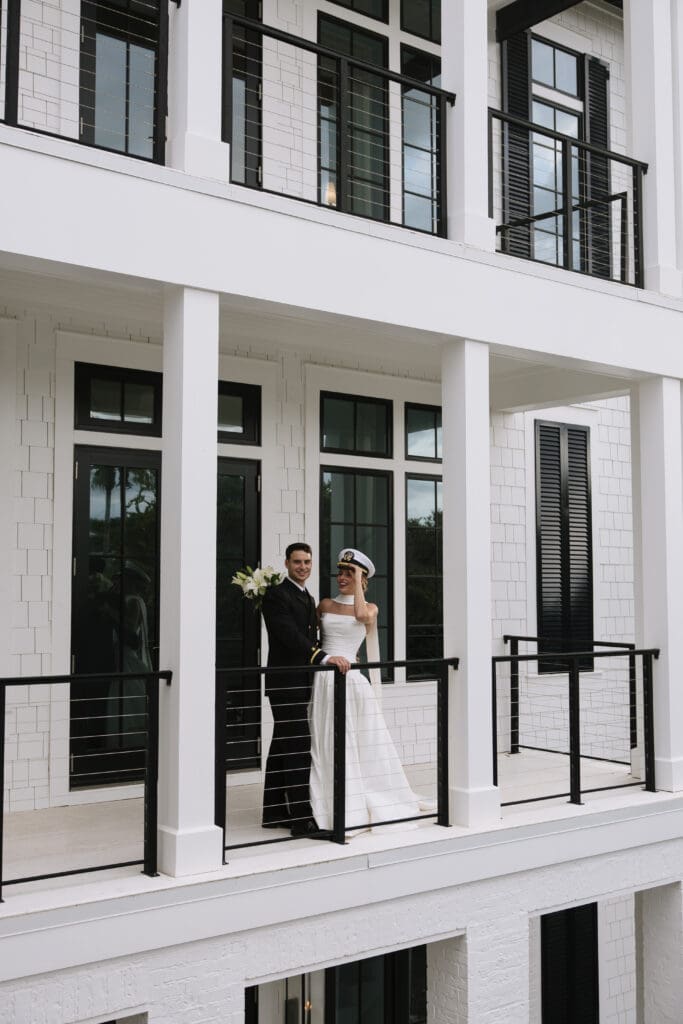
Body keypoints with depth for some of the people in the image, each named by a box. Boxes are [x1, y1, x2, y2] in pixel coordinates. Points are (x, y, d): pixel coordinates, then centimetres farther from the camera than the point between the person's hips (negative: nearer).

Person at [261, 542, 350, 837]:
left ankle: (274, 812, 21)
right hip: (285, 682, -9)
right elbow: (290, 636, -23)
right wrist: (325, 657, -31)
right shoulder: (277, 595, -11)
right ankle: (302, 819, -6)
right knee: (299, 749, -10)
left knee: (282, 746, 13)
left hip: (301, 683, 9)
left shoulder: (308, 599, 17)